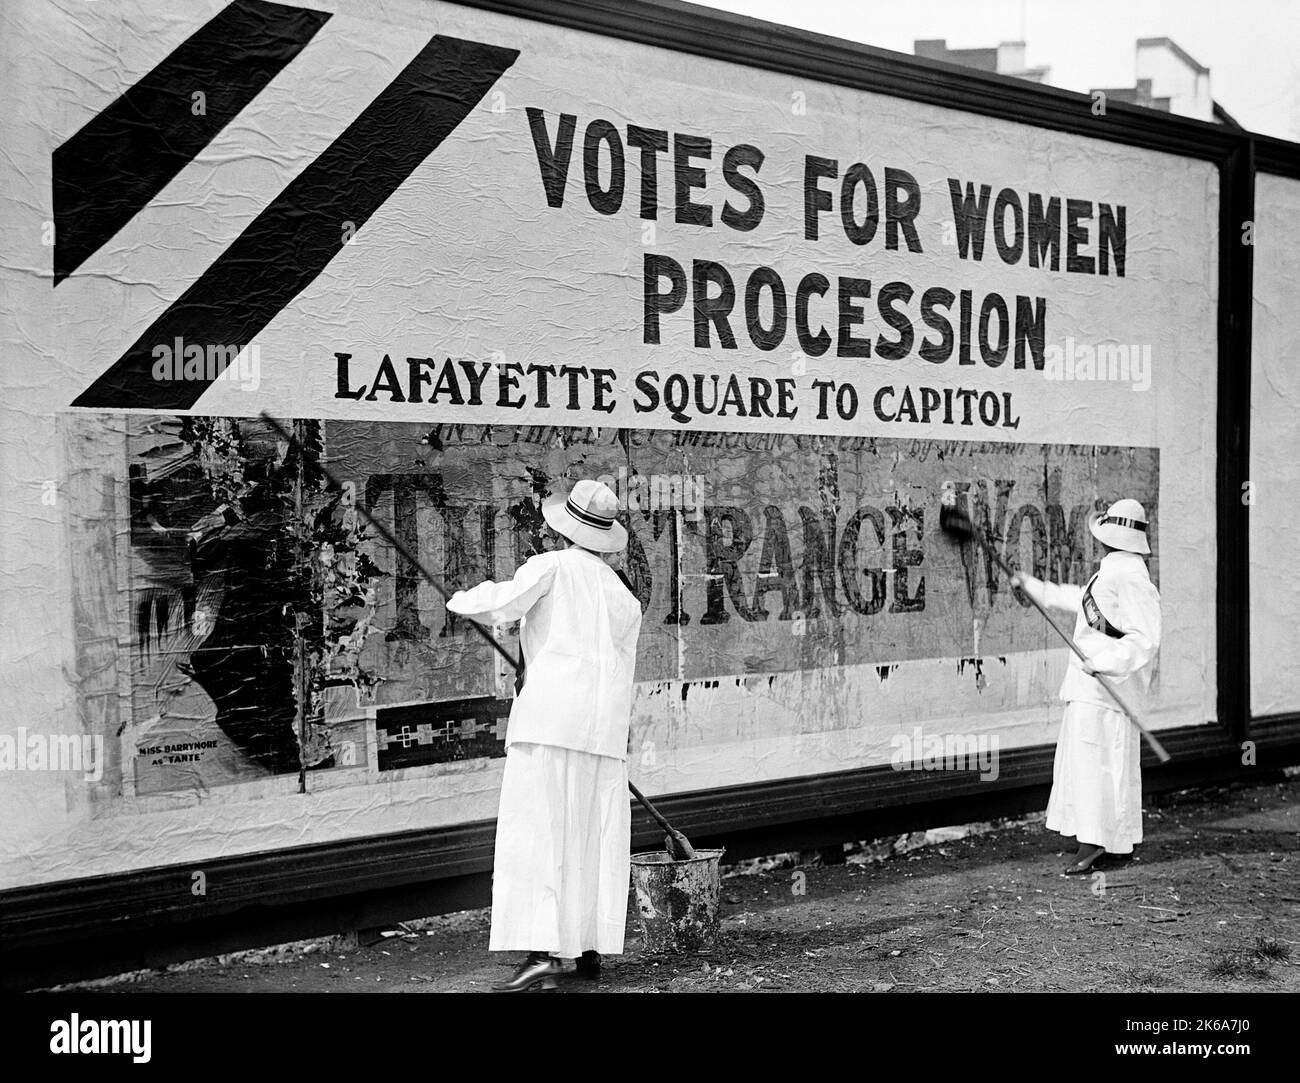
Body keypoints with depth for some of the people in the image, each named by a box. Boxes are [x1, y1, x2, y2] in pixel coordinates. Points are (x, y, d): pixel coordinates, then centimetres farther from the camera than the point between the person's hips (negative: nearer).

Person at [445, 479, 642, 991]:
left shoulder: (551, 566, 3)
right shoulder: (626, 600, 21)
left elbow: (502, 603, -12)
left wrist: (465, 600, 8)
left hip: (551, 715, -6)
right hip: (605, 727, 6)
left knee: (535, 832, -7)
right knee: (595, 835, 13)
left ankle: (542, 953, -14)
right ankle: (591, 948, 17)